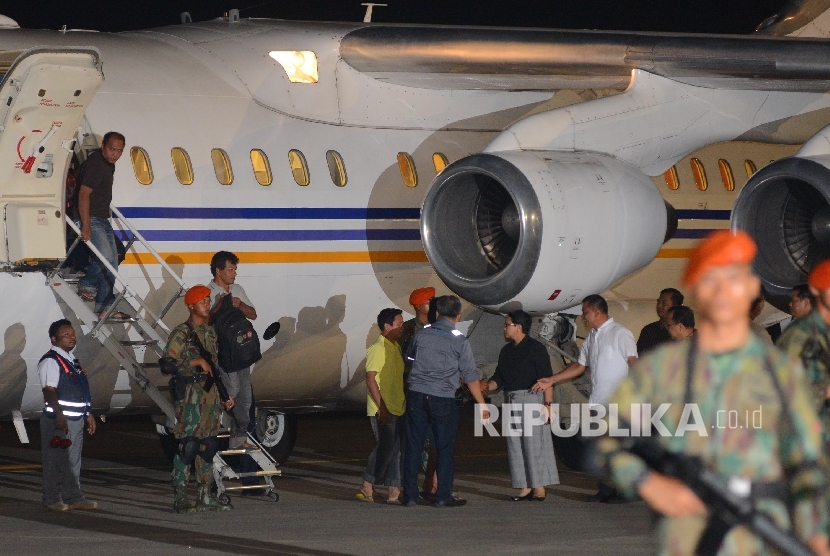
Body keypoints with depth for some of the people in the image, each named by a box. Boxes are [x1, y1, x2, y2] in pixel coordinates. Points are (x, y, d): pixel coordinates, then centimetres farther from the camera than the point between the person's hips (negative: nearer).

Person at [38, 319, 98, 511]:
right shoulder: (51, 361, -12)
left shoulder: (71, 360, 17)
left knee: (73, 460, 14)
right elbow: (49, 391, -20)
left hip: (76, 418, 9)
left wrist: (88, 414, 22)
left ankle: (73, 497, 21)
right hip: (59, 420, -9)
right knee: (55, 461, -5)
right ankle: (52, 500, -1)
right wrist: (59, 415, -26)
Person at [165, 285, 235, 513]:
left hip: (211, 395, 8)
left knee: (208, 447, 8)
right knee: (188, 446, -9)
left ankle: (206, 497, 14)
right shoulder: (181, 333, -7)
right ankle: (180, 499, -7)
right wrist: (197, 361, -17)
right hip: (190, 396, -8)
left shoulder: (210, 332, 17)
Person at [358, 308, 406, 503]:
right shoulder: (377, 349, -11)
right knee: (385, 447, -10)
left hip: (398, 409, 8)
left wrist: (405, 403, 18)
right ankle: (367, 487, 1)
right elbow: (370, 379, -17)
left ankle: (394, 489, 8)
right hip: (383, 411, -8)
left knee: (397, 449, 6)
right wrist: (382, 407, -20)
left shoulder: (397, 348, 16)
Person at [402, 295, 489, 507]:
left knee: (413, 446, 7)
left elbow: (410, 357, 22)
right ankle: (443, 496, 5)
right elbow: (471, 377, -4)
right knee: (445, 448, 6)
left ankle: (410, 496, 9)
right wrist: (482, 406, 3)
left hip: (416, 395, 3)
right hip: (443, 399, -3)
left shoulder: (421, 335, 4)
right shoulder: (459, 342, -4)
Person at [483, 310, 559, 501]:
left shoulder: (535, 348, -6)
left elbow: (546, 378, -10)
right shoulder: (506, 351, 17)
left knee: (534, 444, -7)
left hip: (531, 399, -8)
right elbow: (499, 377, 21)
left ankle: (539, 487, -4)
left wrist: (547, 404, -17)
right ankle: (525, 487, 8)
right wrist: (487, 387, 0)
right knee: (515, 446, 5)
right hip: (511, 402, 8)